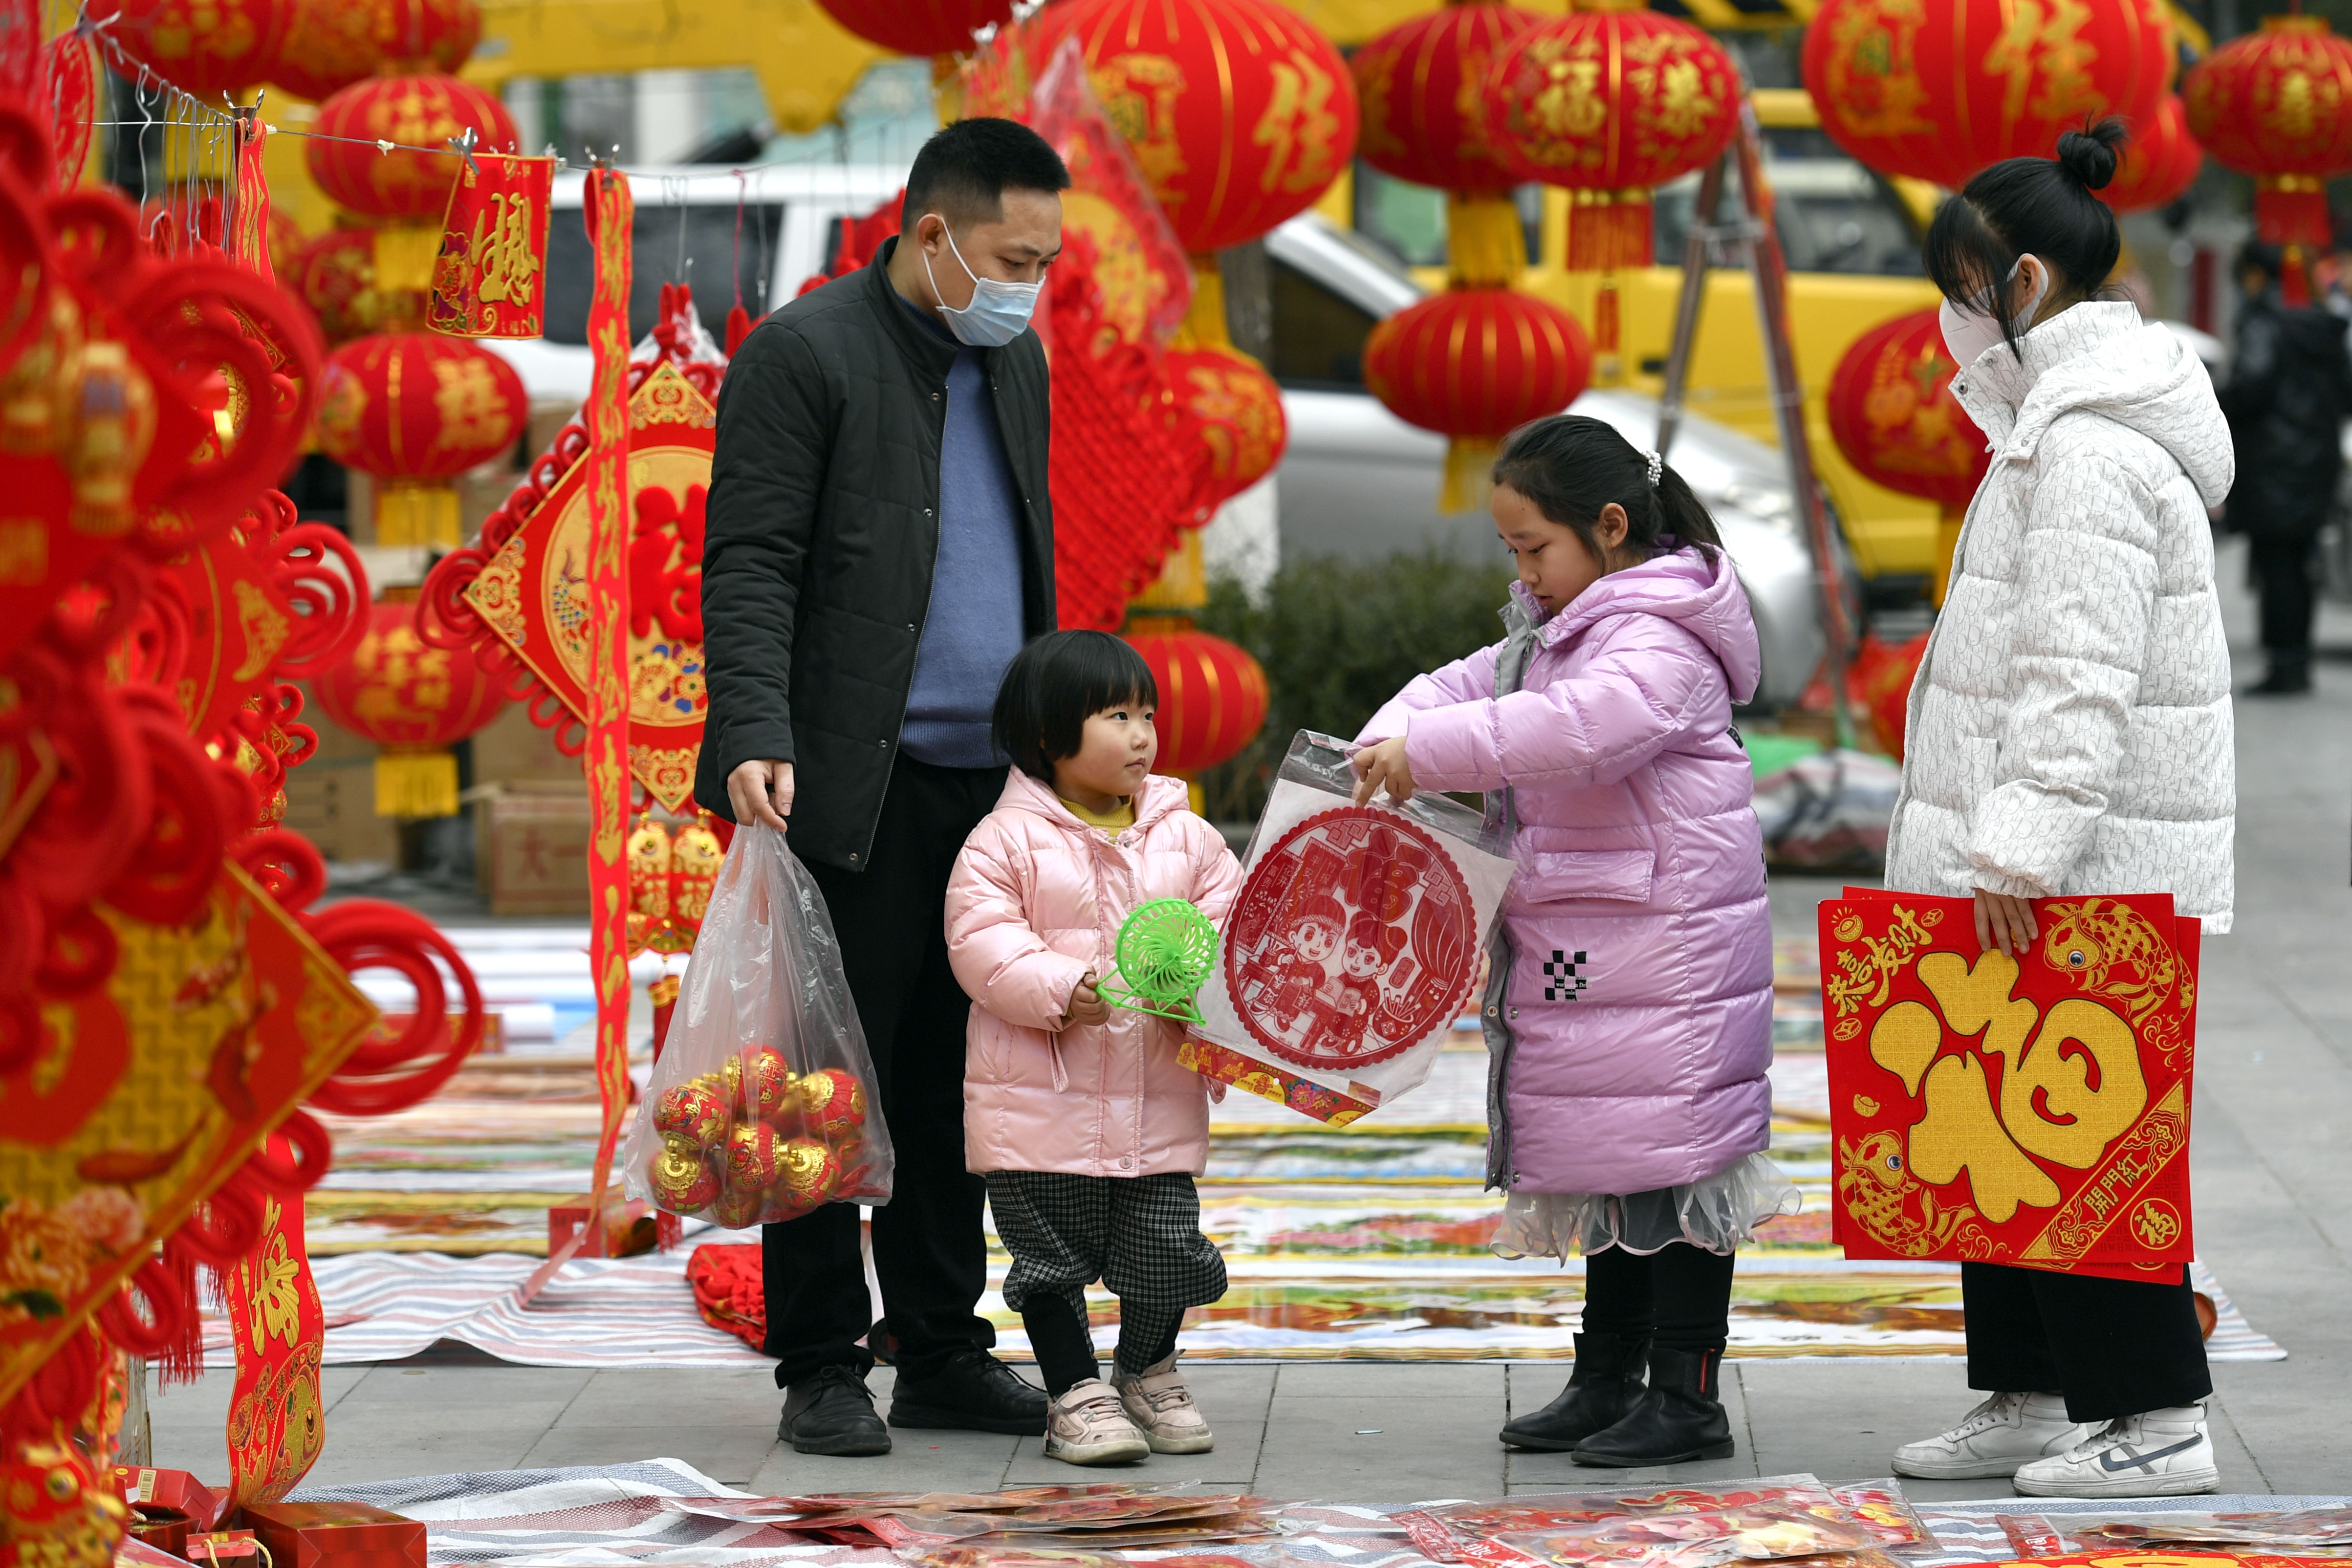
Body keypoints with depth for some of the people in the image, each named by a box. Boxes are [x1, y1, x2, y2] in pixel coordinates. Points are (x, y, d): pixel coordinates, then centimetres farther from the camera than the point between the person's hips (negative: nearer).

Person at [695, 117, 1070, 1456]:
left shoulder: (1015, 363, 15)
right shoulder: (803, 355, -7)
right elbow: (750, 566, -13)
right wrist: (758, 738, -25)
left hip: (988, 784, 7)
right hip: (853, 789, -7)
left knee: (951, 1079, 10)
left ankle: (943, 1347, 17)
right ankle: (824, 1365, 3)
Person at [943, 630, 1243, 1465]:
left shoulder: (1185, 836, 7)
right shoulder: (1007, 840, -6)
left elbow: (1230, 922, 8)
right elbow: (981, 940, -11)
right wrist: (1061, 990, -23)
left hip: (1159, 1097, 3)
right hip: (1040, 1101, -3)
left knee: (1165, 1249, 6)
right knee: (1052, 1254, 3)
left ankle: (1148, 1374, 29)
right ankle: (1076, 1392, 16)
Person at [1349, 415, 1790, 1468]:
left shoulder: (1660, 642, -17)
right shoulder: (1552, 635, 17)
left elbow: (1583, 725, -33)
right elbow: (1468, 687, 16)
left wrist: (1430, 749, -33)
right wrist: (1384, 749, -5)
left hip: (1667, 945, -10)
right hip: (1584, 956, 10)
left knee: (1672, 1157, -6)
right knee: (1607, 1166, 15)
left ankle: (1689, 1396, -1)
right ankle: (1608, 1382, 23)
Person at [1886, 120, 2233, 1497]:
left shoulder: (2090, 448, -17)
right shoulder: (2065, 423, 17)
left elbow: (2079, 678, -24)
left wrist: (2018, 849, -27)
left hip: (2091, 869, -11)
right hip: (2040, 864, 11)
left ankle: (2159, 1416, -3)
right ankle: (2031, 1398, 21)